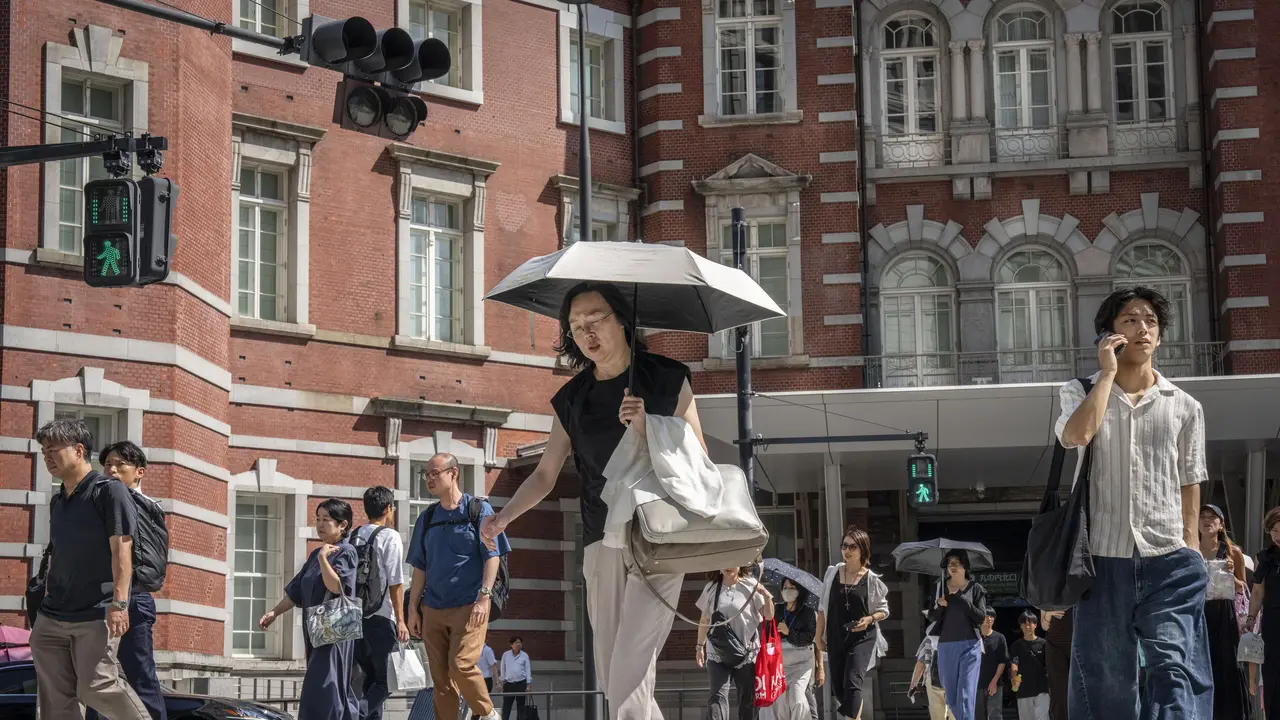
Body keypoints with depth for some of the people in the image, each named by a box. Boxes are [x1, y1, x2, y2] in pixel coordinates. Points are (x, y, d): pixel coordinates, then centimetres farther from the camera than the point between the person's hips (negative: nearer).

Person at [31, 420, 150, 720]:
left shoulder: (109, 490, -6)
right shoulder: (58, 501, 17)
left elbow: (121, 549, -13)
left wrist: (119, 602, -21)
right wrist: (48, 602, 19)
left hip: (95, 616, -7)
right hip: (51, 617, 7)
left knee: (95, 687, -12)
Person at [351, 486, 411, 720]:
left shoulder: (354, 537, 10)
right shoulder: (390, 537, -7)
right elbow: (395, 583, -11)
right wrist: (400, 621, -8)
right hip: (381, 619, -6)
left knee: (371, 677, 17)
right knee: (386, 680, 0)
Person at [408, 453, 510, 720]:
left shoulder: (479, 509, 1)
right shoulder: (427, 518, 15)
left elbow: (493, 556, -5)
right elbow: (419, 568, 17)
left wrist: (484, 597, -15)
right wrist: (413, 608, 9)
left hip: (469, 606, -5)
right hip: (432, 608, 5)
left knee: (461, 665, -19)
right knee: (440, 677, 2)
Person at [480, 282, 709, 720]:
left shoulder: (667, 379, 2)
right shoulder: (571, 400, 11)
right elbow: (545, 475, 12)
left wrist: (646, 429, -16)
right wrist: (503, 517, -5)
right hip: (602, 543, 4)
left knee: (629, 677, -18)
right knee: (612, 679, 4)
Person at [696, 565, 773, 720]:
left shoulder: (751, 585, -1)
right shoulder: (711, 587, 6)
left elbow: (769, 616, -4)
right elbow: (704, 620, 15)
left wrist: (766, 596, -21)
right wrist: (700, 646, 15)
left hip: (746, 653, -1)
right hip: (718, 652, 1)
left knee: (747, 699, 8)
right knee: (718, 695, -14)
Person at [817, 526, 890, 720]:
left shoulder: (871, 579, -5)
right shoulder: (832, 573, 2)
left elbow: (883, 610, 4)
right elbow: (822, 608, 8)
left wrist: (870, 619, -16)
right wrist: (819, 636, 7)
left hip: (862, 637, -4)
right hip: (835, 638, 4)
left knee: (852, 683, -18)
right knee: (838, 689, 8)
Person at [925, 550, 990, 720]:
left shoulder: (975, 589, 2)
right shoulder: (940, 587, 8)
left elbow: (982, 617, -5)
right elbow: (931, 617, 10)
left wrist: (962, 599, -15)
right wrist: (939, 605, -12)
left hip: (970, 646, -3)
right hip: (946, 646, 3)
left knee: (966, 695, -13)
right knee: (951, 697, 10)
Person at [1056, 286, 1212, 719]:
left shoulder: (1185, 408, 10)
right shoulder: (1081, 394, 9)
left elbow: (1189, 492, 11)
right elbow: (1077, 435, -15)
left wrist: (1191, 558, 2)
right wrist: (1107, 372, -5)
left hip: (1169, 562, 0)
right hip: (1104, 562, 0)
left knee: (1176, 674, -12)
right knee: (1104, 683, 5)